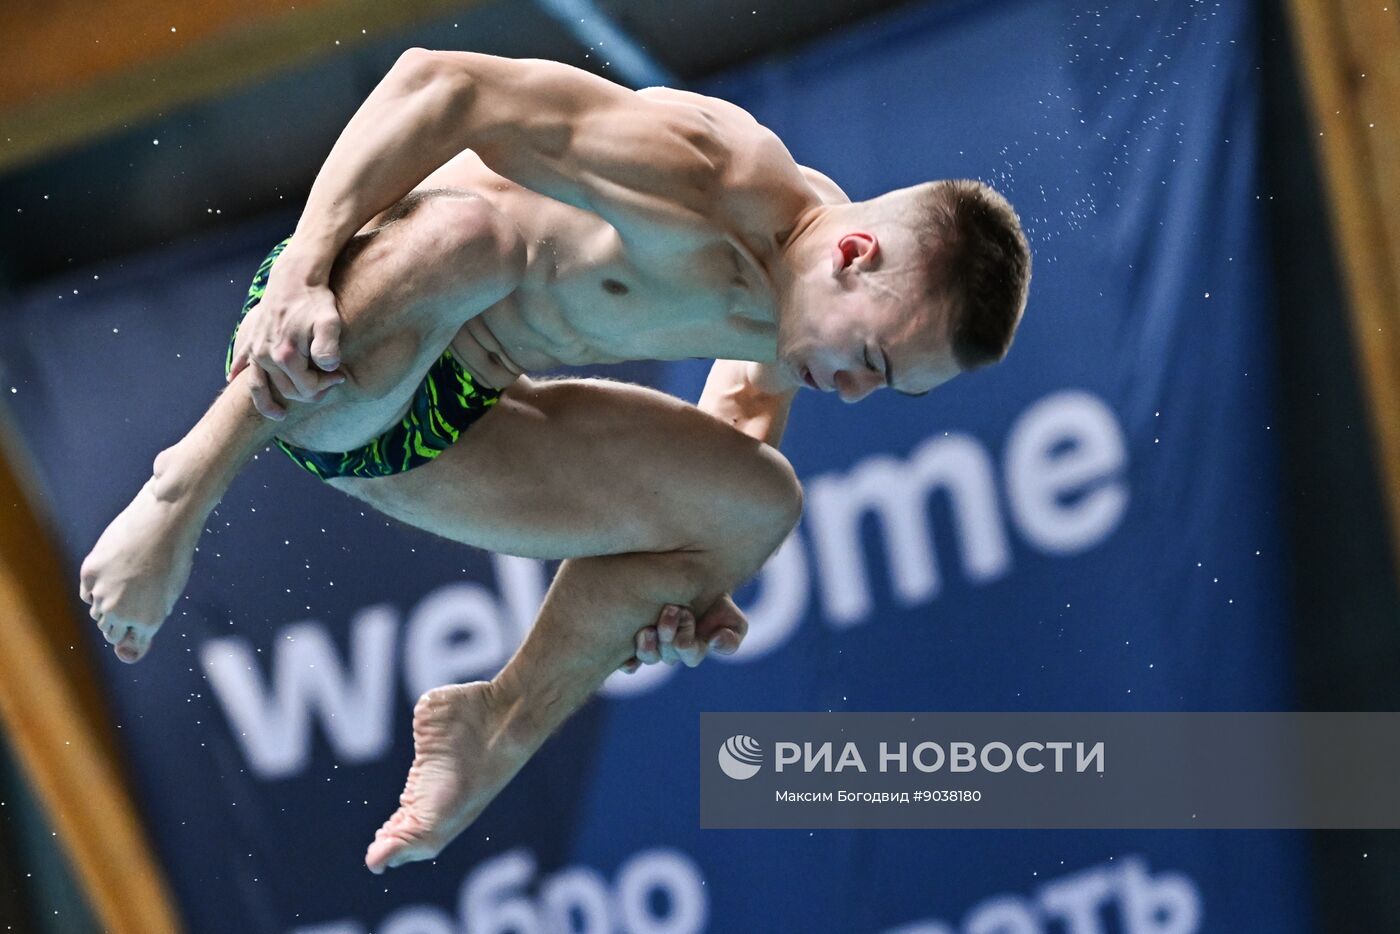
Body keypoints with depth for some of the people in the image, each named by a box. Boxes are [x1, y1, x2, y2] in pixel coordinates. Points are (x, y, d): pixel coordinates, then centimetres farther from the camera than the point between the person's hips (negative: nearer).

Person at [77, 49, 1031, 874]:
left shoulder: (782, 316, -2)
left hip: (442, 426, 9)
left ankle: (498, 735, 17)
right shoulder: (694, 176, -29)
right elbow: (438, 83, -30)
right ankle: (191, 474, -26)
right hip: (325, 372, -8)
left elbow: (748, 402, 21)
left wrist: (696, 590, 6)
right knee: (477, 231, -39)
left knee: (753, 503, 6)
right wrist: (302, 273, -39)